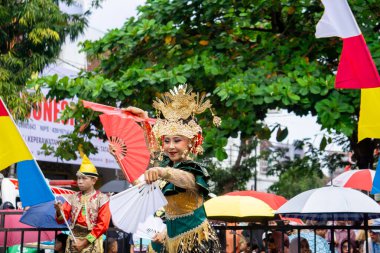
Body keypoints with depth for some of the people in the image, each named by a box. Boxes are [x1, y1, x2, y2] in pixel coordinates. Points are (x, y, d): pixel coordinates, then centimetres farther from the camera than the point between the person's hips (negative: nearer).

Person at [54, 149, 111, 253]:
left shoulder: (101, 199, -2)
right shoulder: (73, 198, 8)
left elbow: (103, 224, -7)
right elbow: (62, 219, 4)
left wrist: (85, 241, -10)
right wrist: (59, 211, -19)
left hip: (92, 243, -4)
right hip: (73, 241, 4)